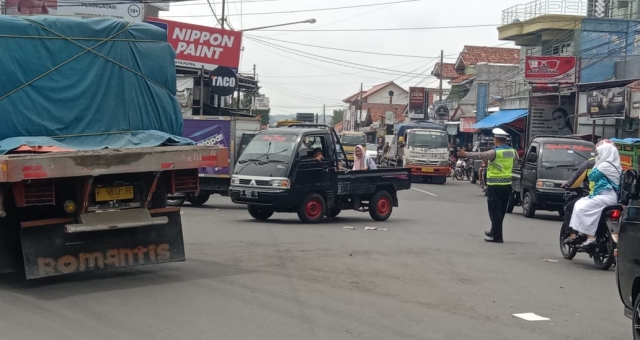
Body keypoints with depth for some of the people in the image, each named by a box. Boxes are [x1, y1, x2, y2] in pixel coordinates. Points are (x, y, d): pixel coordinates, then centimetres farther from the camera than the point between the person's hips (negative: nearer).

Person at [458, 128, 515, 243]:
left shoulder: (495, 152, -15)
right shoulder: (511, 151, 7)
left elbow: (480, 155, -20)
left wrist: (465, 154, -14)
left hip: (495, 186, -7)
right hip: (507, 185, 7)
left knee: (495, 211, -2)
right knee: (501, 212, 16)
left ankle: (497, 236, -3)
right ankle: (494, 232, 30)